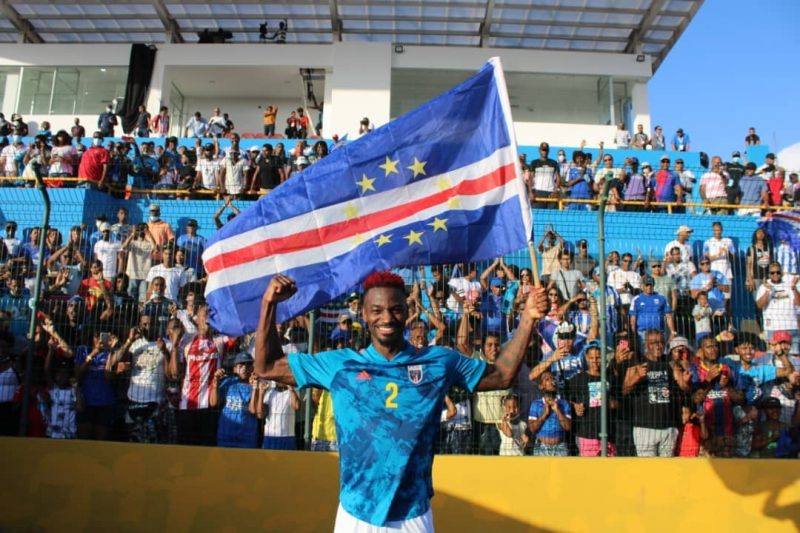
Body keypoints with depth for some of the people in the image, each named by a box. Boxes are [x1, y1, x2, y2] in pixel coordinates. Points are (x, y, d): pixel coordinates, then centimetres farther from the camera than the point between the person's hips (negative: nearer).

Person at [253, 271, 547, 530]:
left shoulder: (439, 361, 1)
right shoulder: (339, 363, 0)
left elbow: (501, 375, 9)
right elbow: (267, 367, 5)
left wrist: (528, 320, -1)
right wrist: (269, 303, -4)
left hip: (413, 516, 0)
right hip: (354, 515, 1)